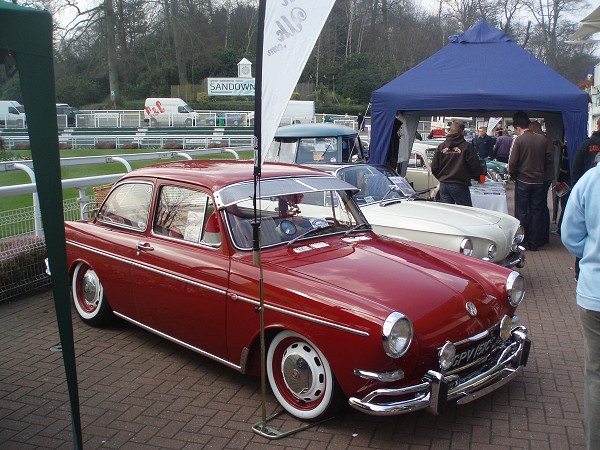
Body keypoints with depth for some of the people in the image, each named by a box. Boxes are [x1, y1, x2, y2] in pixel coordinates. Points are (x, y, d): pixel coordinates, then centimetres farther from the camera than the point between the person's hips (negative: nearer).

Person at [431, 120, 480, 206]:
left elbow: (434, 167, 7)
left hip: (443, 185, 5)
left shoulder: (441, 146, 5)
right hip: (459, 185, -5)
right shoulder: (467, 146, -8)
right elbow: (475, 166, -8)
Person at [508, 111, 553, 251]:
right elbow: (549, 161, 5)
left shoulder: (519, 140, -11)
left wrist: (513, 176, 4)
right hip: (539, 182, 4)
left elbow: (512, 162, -12)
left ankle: (522, 241, 11)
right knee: (537, 212, 10)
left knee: (522, 212, 6)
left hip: (523, 182, -4)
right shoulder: (542, 139, 2)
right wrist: (543, 176, 13)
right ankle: (534, 243, 14)